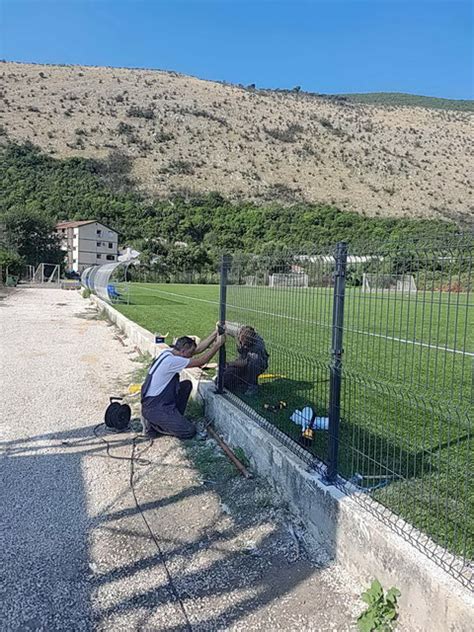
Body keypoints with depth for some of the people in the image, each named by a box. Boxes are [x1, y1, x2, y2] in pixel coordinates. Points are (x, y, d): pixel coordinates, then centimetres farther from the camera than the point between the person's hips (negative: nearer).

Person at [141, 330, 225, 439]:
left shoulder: (171, 352, 2)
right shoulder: (171, 360, -25)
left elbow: (198, 349, 7)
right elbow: (201, 362, -22)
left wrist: (214, 334, 2)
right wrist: (218, 344, -16)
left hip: (162, 400, 10)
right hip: (154, 408, -10)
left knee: (187, 384, 15)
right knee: (189, 431, -10)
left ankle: (176, 418, 16)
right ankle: (154, 424, 1)